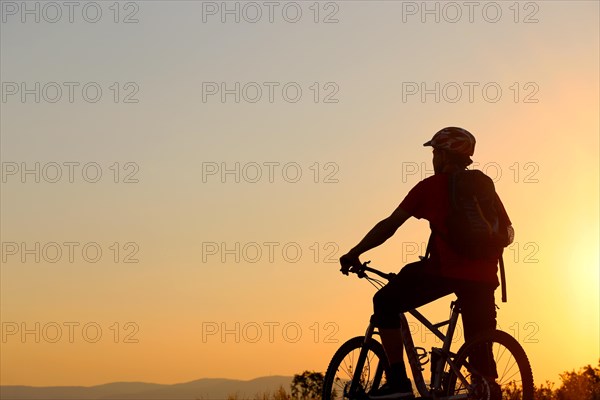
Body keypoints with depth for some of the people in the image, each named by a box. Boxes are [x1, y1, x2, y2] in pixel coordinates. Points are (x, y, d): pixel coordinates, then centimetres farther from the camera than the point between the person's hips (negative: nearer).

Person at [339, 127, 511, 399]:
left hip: (445, 269, -5)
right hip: (483, 274, 5)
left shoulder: (431, 185, 5)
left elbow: (390, 225, 4)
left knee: (385, 302, 12)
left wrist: (354, 253, 10)